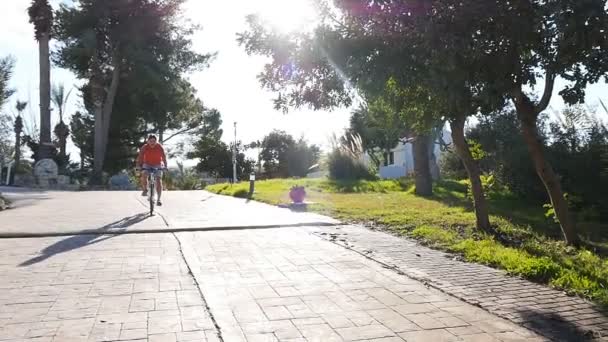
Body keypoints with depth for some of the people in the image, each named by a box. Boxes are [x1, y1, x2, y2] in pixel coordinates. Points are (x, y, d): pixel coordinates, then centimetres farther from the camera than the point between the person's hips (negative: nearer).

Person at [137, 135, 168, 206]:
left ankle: (158, 199, -7)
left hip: (157, 165, -1)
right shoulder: (144, 147, -16)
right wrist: (139, 165, -41)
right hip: (147, 164, 1)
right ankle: (145, 190, -3)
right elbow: (140, 156, -24)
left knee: (159, 181, -13)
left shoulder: (160, 147, -17)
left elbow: (164, 156, -25)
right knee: (144, 176, -28)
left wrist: (165, 165, -40)